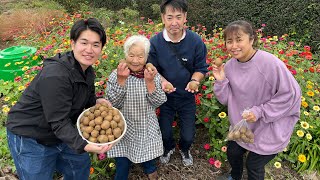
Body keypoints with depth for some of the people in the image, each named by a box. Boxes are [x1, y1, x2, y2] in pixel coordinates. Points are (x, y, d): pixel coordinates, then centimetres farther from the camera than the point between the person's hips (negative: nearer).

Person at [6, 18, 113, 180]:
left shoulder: (87, 70, -4)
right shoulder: (55, 75, -33)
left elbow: (85, 97, 13)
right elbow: (59, 122, -32)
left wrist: (96, 102, -10)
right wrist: (83, 145, -44)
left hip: (60, 134, 8)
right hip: (29, 139, -8)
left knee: (81, 167, 20)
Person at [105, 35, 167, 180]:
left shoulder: (153, 75, -7)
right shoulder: (115, 75, -11)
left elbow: (158, 103, -12)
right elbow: (113, 104, -17)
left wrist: (149, 81, -26)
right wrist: (121, 79, -28)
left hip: (148, 129, 2)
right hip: (124, 129, -1)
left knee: (149, 161, 19)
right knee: (122, 164, 9)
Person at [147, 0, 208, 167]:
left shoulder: (196, 41, -18)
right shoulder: (155, 42, -18)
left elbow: (201, 68, -7)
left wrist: (194, 81, -27)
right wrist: (162, 81, -25)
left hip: (187, 96, 0)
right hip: (165, 95, 0)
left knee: (188, 136, 11)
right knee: (164, 133, 17)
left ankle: (184, 149, 49)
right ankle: (168, 148, 54)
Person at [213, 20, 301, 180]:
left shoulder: (270, 63, -27)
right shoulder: (230, 66, -8)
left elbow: (291, 94, -21)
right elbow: (227, 99, -1)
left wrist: (260, 112, -24)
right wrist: (220, 81, -19)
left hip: (270, 130, -5)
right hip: (242, 125, 6)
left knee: (253, 166, 11)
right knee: (232, 152, 23)